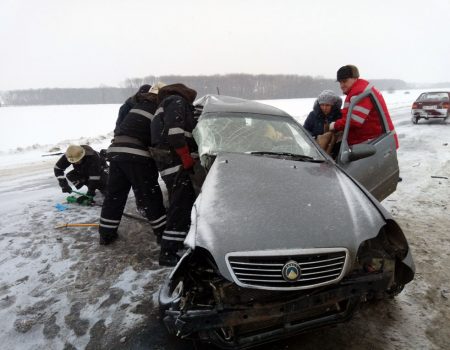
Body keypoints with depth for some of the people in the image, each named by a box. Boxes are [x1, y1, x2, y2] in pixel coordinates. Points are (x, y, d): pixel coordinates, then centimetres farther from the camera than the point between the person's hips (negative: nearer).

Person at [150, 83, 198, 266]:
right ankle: (168, 254, -8)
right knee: (181, 207, -10)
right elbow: (174, 130, -20)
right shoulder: (177, 101, -3)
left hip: (168, 160, 10)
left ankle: (180, 239, 33)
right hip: (175, 160, -10)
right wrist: (187, 157, -17)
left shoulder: (167, 104, 29)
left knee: (183, 203, 20)